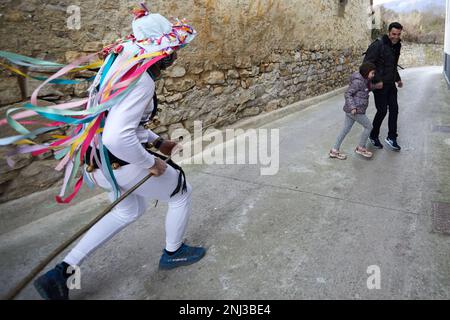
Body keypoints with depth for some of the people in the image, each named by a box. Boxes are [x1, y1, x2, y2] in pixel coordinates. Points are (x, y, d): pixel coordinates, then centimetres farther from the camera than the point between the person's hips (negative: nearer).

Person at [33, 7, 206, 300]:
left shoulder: (122, 66, 7)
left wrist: (158, 142, 15)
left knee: (131, 209, 30)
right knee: (182, 194, 15)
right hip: (122, 164, -9)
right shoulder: (141, 80, -23)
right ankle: (173, 253, 40)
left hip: (98, 160, 9)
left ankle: (61, 273, 29)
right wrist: (151, 163, -18)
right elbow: (118, 137, -34)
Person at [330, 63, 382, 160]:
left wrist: (375, 86, 15)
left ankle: (334, 151, 17)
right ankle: (361, 148, 19)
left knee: (346, 129, 12)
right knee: (368, 126, 5)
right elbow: (348, 94, -20)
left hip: (350, 110, 10)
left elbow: (365, 89, 28)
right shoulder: (358, 81, -18)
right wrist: (353, 107, -26)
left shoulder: (364, 80, 11)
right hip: (356, 111, -10)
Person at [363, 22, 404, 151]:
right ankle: (374, 136, 18)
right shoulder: (378, 45, -16)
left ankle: (392, 137, 16)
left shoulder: (397, 46, 10)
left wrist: (398, 79, 26)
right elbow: (367, 63, -18)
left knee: (394, 109, 6)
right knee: (382, 111, -2)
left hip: (390, 84, 8)